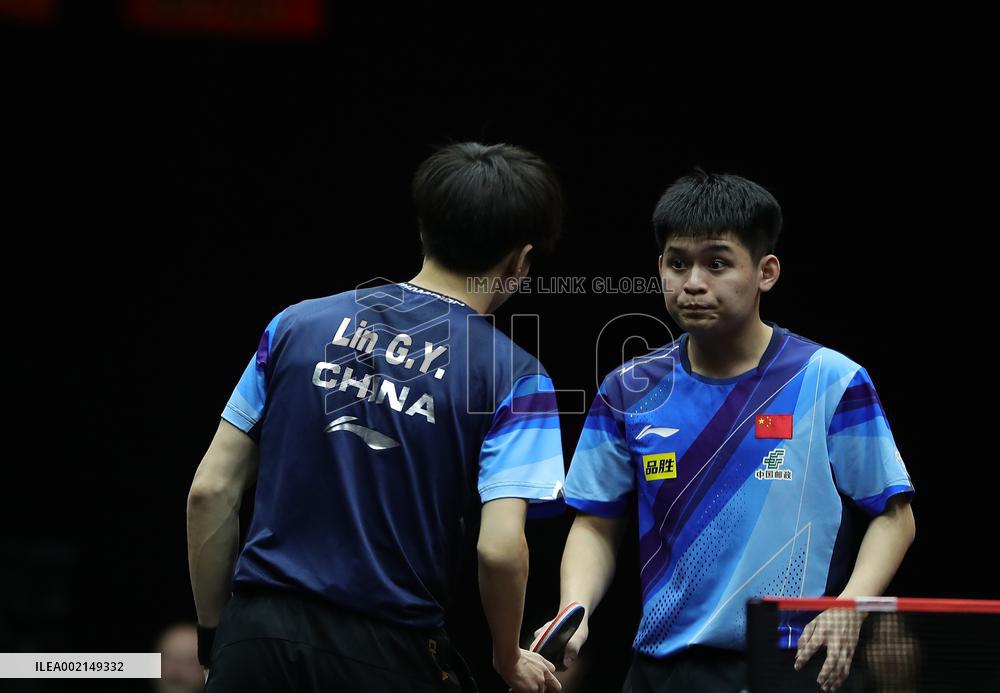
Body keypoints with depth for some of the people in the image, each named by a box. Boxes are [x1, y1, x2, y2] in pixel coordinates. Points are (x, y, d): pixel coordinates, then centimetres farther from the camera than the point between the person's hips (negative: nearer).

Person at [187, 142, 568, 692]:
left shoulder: (298, 324, 5)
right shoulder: (512, 376, -4)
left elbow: (211, 491, 4)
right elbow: (499, 548, -14)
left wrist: (214, 635, 13)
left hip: (257, 636, 2)